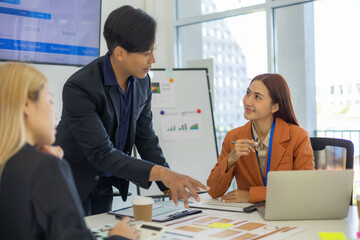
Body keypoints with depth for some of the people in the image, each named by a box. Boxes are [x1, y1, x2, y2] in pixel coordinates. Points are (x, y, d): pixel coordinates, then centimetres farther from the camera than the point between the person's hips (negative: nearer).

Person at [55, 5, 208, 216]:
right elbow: (101, 153, -30)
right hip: (73, 182, -6)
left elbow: (146, 139, 1)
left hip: (105, 183, 6)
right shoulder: (79, 87, -28)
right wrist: (160, 173, -37)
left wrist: (171, 184, -9)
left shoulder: (142, 82, -6)